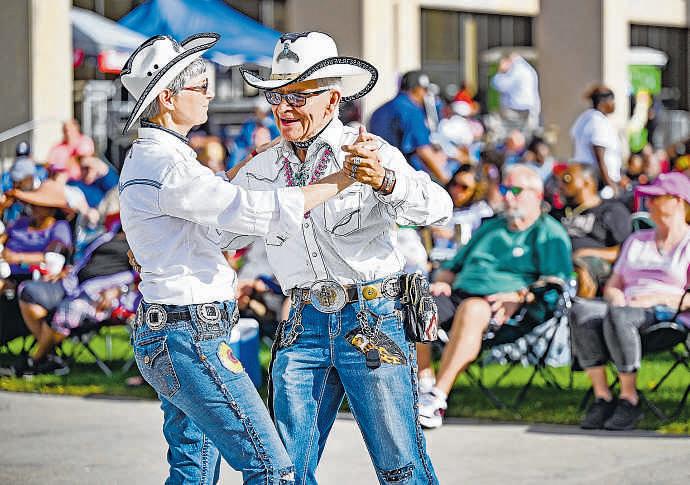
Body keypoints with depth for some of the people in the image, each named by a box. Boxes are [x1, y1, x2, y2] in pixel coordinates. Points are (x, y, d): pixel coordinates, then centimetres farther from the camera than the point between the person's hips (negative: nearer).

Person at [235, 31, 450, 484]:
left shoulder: (370, 153, -6)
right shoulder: (264, 168, 10)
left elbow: (438, 208, -20)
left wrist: (384, 181, -39)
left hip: (374, 322, -5)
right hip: (305, 325, 5)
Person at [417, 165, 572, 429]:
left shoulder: (550, 233, 10)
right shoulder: (490, 229, 31)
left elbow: (556, 281, -5)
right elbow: (453, 266, 35)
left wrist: (519, 296, -21)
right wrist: (441, 283, 11)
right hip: (460, 294, 6)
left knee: (472, 309, -41)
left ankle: (438, 398, -43)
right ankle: (425, 384, -20)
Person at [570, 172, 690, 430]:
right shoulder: (637, 240, 29)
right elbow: (611, 286, 25)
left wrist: (657, 299, -15)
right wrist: (616, 296, 2)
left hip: (668, 313, -6)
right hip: (627, 306, 6)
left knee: (617, 315, -38)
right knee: (582, 310, -27)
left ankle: (629, 398, -30)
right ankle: (602, 397, -30)